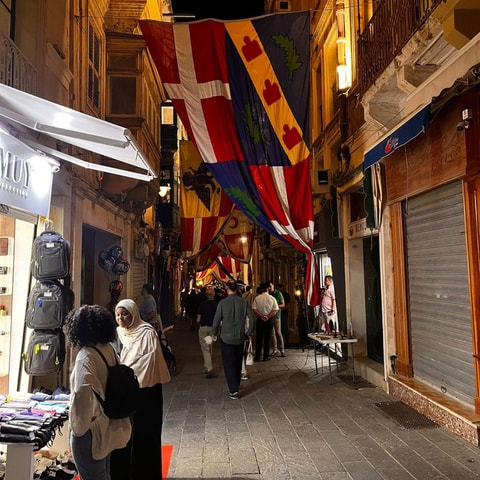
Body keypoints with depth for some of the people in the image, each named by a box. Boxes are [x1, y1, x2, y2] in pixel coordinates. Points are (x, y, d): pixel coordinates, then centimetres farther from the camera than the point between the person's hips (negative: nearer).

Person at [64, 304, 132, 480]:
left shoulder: (86, 356, -22)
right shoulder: (109, 349, -2)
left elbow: (82, 394, -35)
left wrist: (79, 427, -20)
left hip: (90, 431, -7)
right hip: (107, 425, 7)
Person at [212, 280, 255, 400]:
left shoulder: (223, 302, -11)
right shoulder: (243, 302, -4)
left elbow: (216, 320, -8)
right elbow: (252, 318, -5)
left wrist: (214, 333, 9)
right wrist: (248, 332, 9)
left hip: (227, 338, -3)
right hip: (240, 338, 3)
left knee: (229, 364, 3)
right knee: (238, 362, 18)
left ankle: (234, 391, -1)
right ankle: (236, 385, 33)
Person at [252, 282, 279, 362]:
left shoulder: (257, 298, -5)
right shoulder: (272, 298, -4)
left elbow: (254, 309, -11)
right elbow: (275, 310, -9)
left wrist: (261, 316, -12)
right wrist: (268, 317, -14)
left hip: (260, 320, 0)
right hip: (269, 320, 0)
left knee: (259, 338, 8)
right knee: (267, 338, 6)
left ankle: (257, 356, 11)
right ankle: (266, 356, 9)